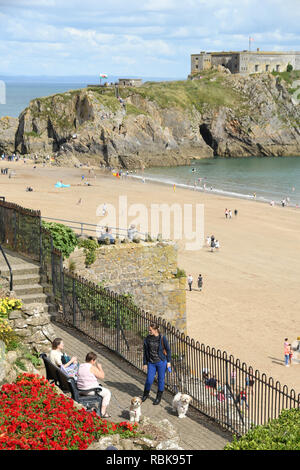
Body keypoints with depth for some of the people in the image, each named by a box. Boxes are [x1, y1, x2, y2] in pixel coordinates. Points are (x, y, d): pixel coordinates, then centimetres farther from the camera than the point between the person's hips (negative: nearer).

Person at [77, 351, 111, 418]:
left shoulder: (81, 366, 6)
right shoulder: (92, 368, -18)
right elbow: (102, 376, -12)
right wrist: (100, 367, 2)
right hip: (90, 390, -9)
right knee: (107, 393, 9)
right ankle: (103, 412, 5)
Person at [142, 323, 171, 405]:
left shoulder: (162, 338, -9)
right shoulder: (147, 339, -2)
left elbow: (168, 350, 0)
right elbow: (145, 352, 6)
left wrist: (168, 361, -1)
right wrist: (145, 363, 6)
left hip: (161, 362, -2)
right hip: (151, 363, 2)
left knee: (161, 380, 7)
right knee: (149, 380, 1)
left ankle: (158, 398, 22)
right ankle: (145, 394, 28)